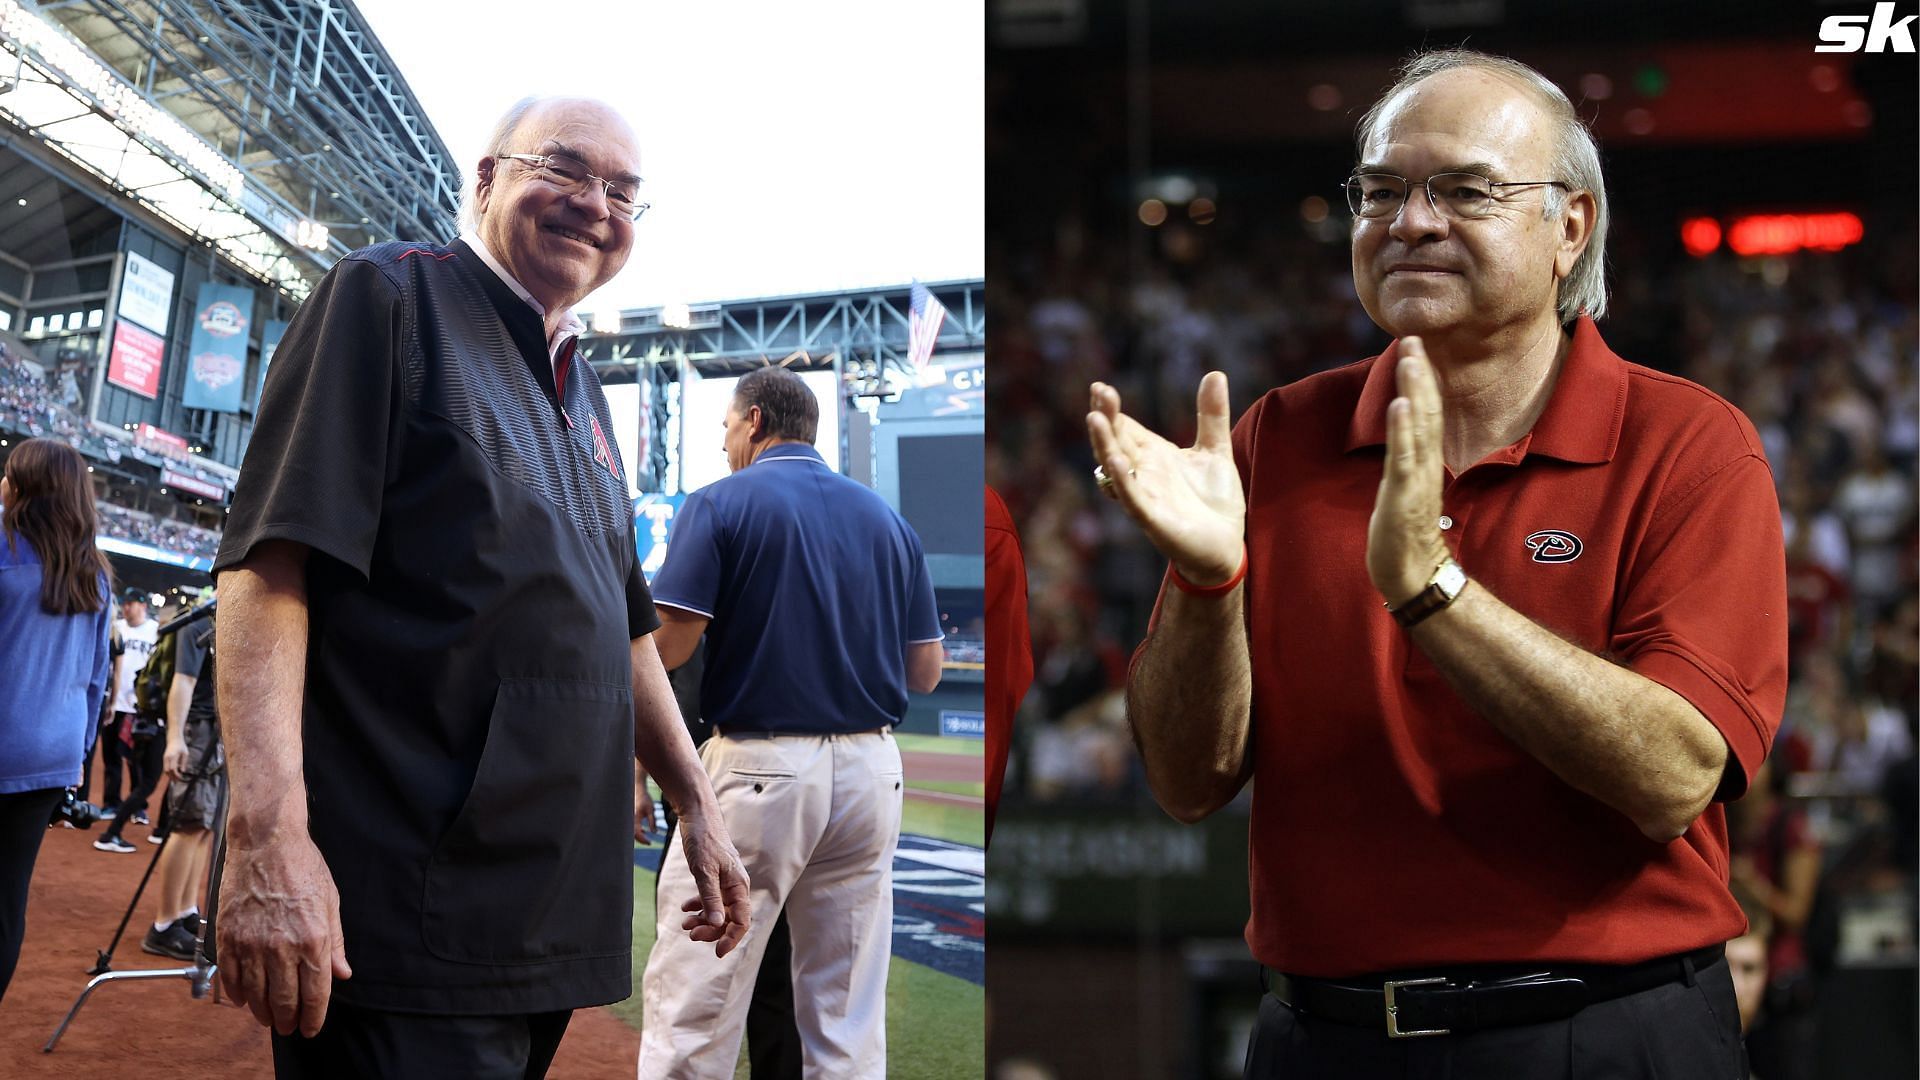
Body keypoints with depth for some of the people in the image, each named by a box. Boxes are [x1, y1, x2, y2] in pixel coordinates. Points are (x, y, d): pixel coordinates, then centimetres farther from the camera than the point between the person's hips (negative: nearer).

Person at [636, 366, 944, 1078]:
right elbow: (926, 670, 10)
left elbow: (665, 648, -13)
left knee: (691, 1008, 0)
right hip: (871, 774, 5)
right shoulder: (886, 517, 11)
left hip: (758, 767, -5)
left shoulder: (721, 504, -3)